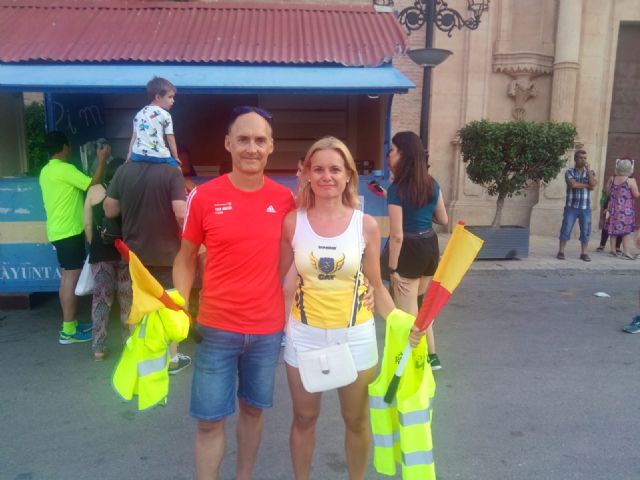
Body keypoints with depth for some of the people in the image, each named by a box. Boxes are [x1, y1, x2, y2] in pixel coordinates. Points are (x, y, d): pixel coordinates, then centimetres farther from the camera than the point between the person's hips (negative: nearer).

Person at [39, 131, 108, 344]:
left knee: (67, 277, 13)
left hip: (59, 231, 10)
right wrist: (102, 160, -11)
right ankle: (68, 331, -4)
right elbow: (93, 184, -18)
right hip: (70, 231, -9)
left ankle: (69, 324, 20)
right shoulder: (65, 169, -15)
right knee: (72, 278, -7)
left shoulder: (46, 171, 13)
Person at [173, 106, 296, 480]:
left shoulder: (285, 199, -2)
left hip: (269, 328, 2)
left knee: (253, 408, 19)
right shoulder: (203, 196, -8)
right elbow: (186, 258, 1)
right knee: (210, 419, 7)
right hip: (216, 328, -2)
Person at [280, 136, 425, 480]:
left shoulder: (366, 225, -5)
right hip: (304, 334, 0)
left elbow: (375, 286, 1)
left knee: (356, 419, 15)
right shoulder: (292, 222, -5)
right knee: (304, 417, 16)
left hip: (355, 335, 0)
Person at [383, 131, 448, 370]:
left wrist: (392, 268, -12)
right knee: (420, 305, 25)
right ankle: (431, 356, 35)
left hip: (408, 251, -8)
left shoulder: (397, 188, -17)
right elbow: (443, 220, 12)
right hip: (430, 247, 8)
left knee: (407, 313, 8)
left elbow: (397, 236, -20)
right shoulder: (432, 183, 2)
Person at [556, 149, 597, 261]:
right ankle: (561, 251, 6)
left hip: (585, 208, 3)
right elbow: (573, 184, -16)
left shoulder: (590, 172, 10)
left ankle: (584, 253, 13)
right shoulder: (570, 172, 1)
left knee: (586, 231, 3)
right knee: (566, 229, -3)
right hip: (571, 206, -2)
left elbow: (593, 184, -8)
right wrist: (587, 185, -7)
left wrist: (588, 169, -8)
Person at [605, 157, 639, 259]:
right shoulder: (631, 181, -12)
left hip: (613, 208, 5)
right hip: (626, 210, -5)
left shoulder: (612, 179, 1)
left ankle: (612, 250, 16)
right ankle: (626, 252, -2)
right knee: (626, 230, 0)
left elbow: (608, 192, 8)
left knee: (613, 229, 11)